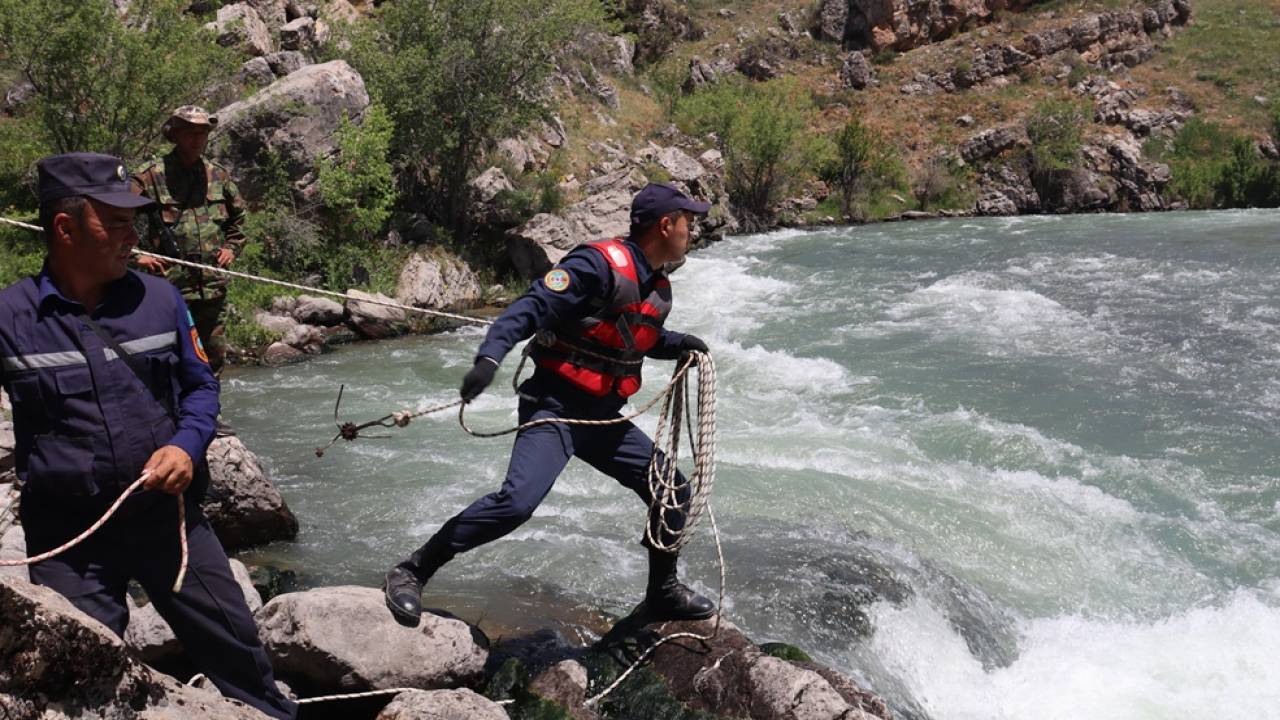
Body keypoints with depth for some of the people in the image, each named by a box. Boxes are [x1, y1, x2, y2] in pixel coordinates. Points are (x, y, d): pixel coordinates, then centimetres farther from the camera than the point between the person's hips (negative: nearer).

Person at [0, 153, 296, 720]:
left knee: (234, 648, 14)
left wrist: (187, 445, -9)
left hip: (166, 514, 2)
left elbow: (200, 385, 9)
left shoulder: (158, 298, -1)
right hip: (66, 535, -2)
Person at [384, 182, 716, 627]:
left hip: (604, 417, 9)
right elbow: (530, 308, -24)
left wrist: (678, 344, 13)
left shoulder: (657, 287, 12)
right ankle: (411, 573, -12)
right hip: (554, 408, -9)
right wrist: (489, 358, -39)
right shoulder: (599, 265, -16)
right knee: (517, 501, -26)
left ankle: (663, 593, 32)